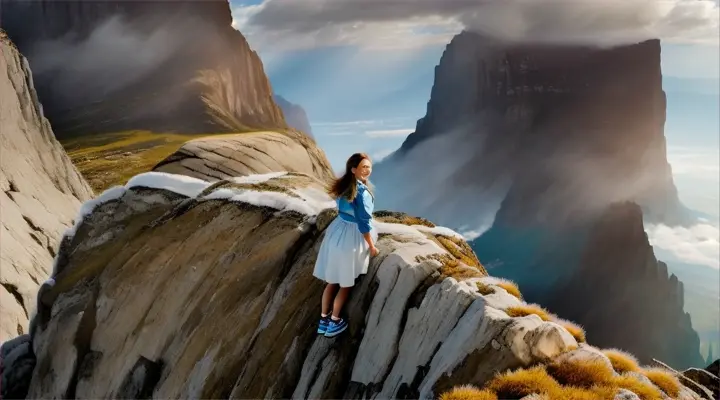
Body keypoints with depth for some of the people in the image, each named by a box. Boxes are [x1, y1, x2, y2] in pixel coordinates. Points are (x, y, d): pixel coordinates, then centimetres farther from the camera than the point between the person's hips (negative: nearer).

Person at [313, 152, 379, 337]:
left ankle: (324, 319, 28)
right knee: (346, 284, 10)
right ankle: (334, 322, 22)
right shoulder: (362, 192, -24)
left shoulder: (344, 185, 4)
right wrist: (371, 246, -8)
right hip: (352, 236, -8)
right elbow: (364, 223, -21)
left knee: (332, 280, 17)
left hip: (337, 231, 8)